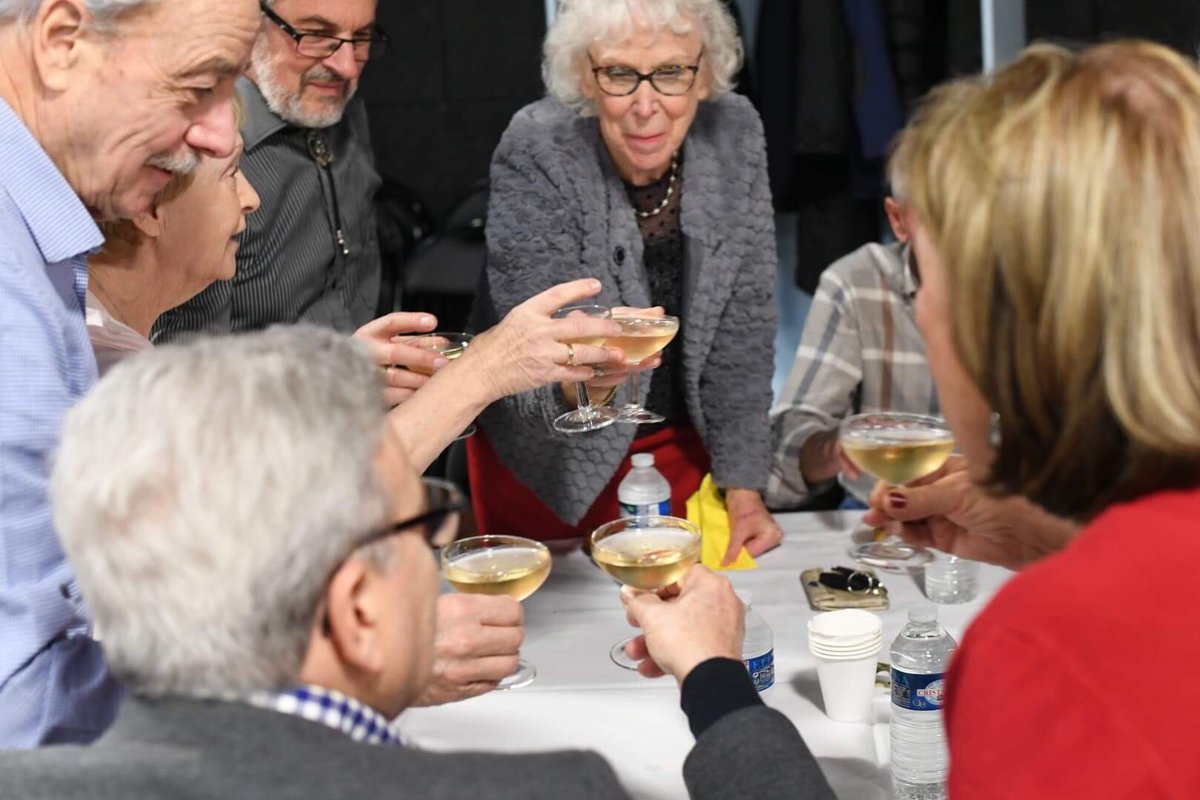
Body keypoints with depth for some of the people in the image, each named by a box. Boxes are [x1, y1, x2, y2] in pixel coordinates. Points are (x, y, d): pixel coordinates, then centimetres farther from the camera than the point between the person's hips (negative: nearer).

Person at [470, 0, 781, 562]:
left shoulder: (734, 134, -14)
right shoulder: (536, 154, -23)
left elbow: (742, 331, -8)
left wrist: (744, 490, -10)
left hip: (685, 444, 3)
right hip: (553, 460, -3)